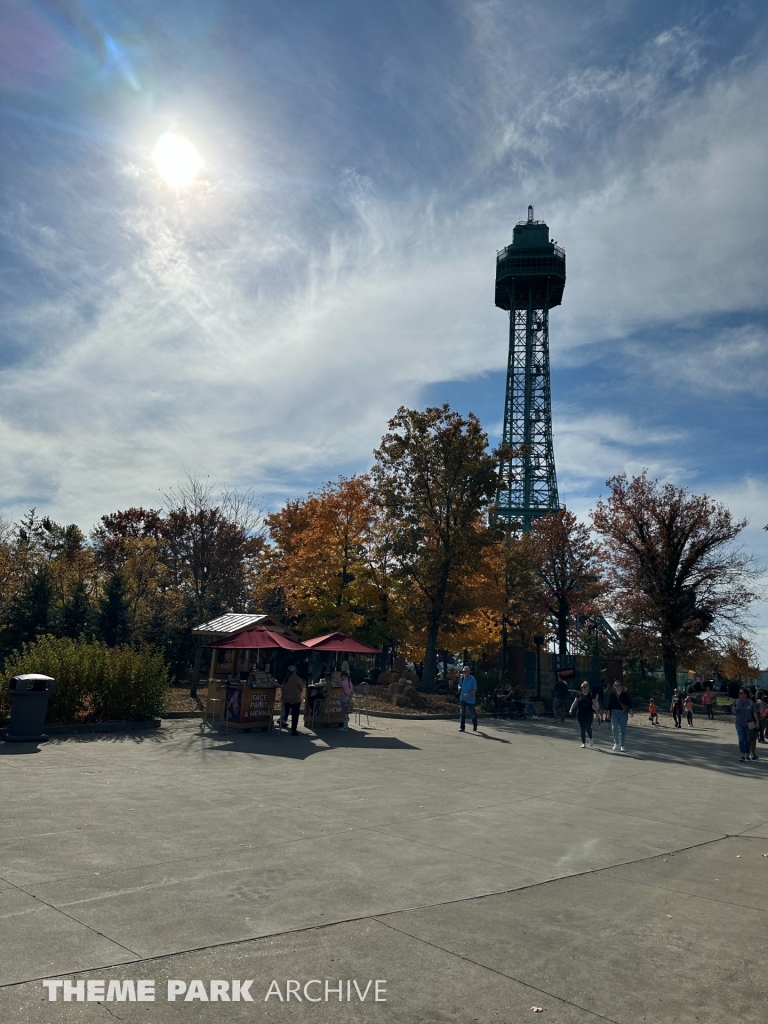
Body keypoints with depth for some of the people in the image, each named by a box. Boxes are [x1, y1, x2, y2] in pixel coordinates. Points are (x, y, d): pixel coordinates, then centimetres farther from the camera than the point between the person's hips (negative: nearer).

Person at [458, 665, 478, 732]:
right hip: (463, 698, 4)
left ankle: (475, 727, 28)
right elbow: (459, 684, 20)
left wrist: (468, 694, -31)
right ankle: (462, 727, 1)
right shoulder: (462, 678, 2)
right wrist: (459, 687, -4)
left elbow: (475, 690, -17)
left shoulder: (473, 679, -15)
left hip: (470, 699, -4)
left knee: (473, 713, 11)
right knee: (463, 713, -3)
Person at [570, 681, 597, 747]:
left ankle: (591, 739, 20)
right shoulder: (579, 695, 6)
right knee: (582, 729, 5)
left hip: (589, 715, -2)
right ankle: (583, 743, 15)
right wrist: (571, 709, -7)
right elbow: (575, 703, 5)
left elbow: (594, 705, 2)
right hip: (580, 715, 2)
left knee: (588, 728, -10)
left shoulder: (591, 695, 1)